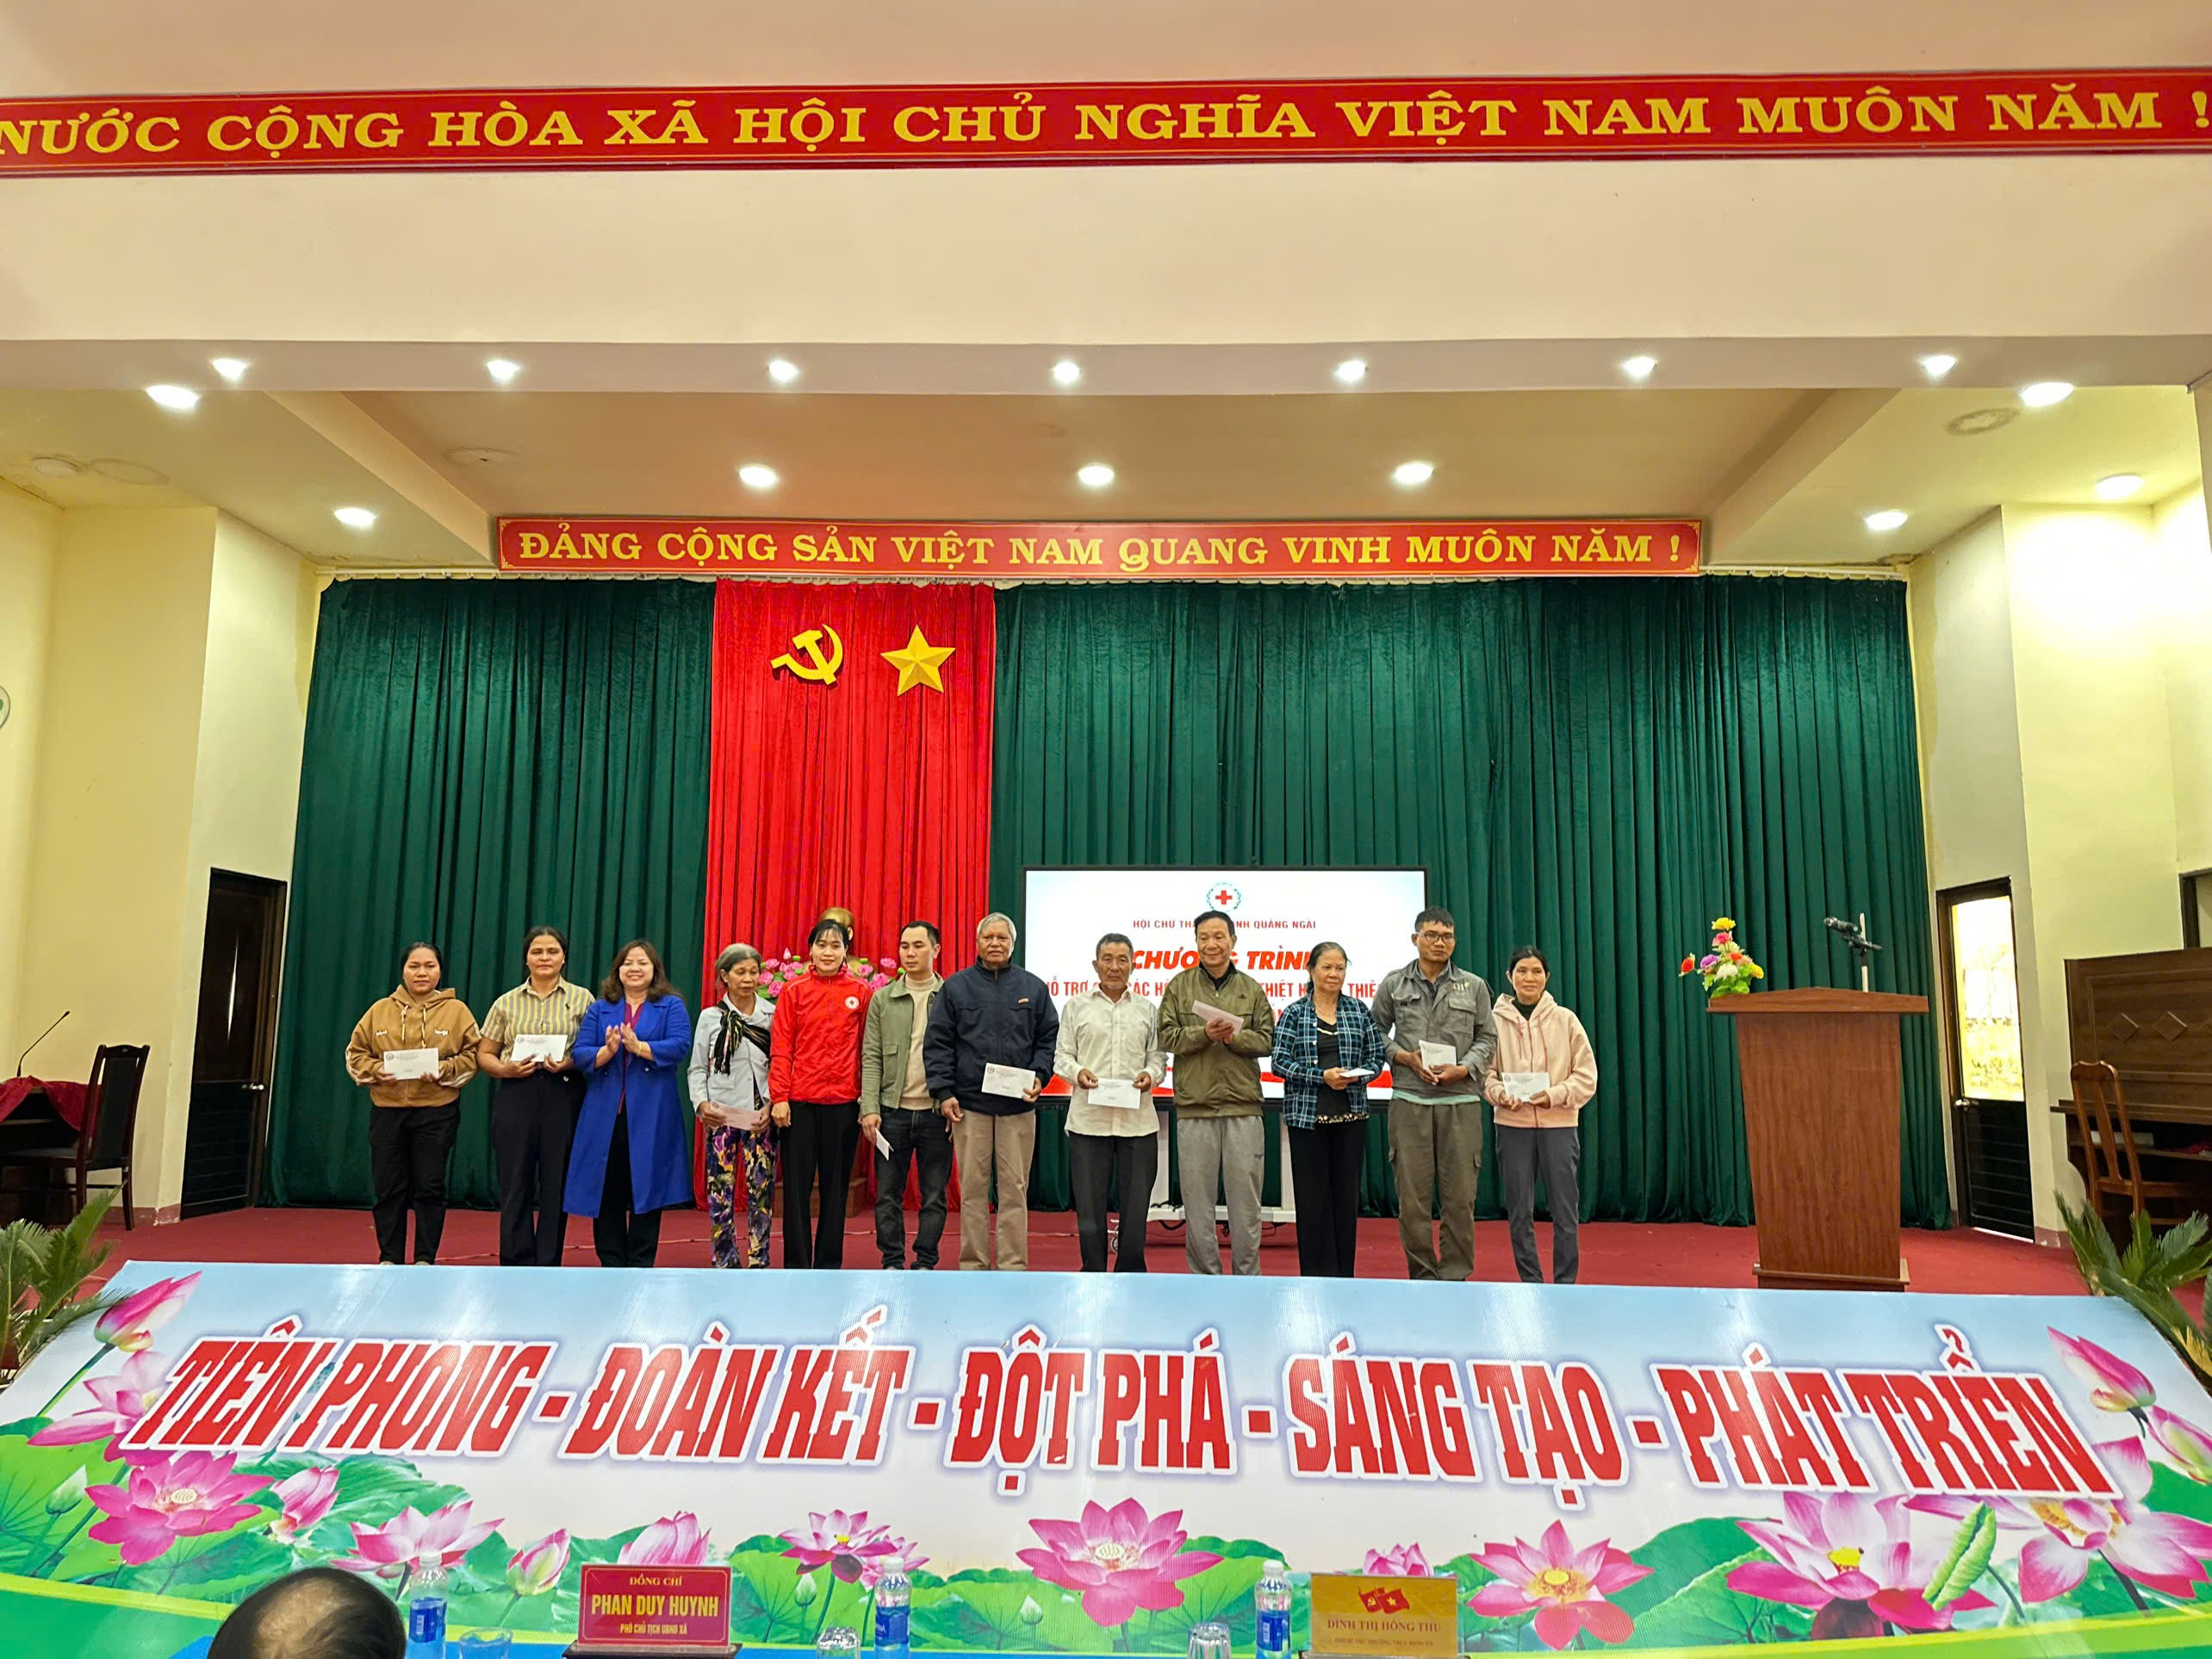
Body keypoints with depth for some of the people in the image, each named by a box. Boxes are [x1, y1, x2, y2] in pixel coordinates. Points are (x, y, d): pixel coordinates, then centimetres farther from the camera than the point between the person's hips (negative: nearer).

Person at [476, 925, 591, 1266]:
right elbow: (484, 1054, 12)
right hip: (516, 1096, 1)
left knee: (557, 1184, 2)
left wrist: (571, 1063, -15)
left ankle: (547, 1267, 12)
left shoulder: (581, 998, 6)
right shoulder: (507, 1003, 12)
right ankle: (517, 1264, 13)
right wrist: (505, 1069, -8)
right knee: (515, 1184, 3)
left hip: (564, 1097, -1)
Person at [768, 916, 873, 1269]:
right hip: (799, 1101, 0)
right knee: (796, 1183, 5)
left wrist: (867, 1098, 1)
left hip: (844, 1103, 1)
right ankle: (796, 1264, 15)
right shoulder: (793, 992, 2)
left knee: (836, 1184, 9)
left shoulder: (861, 993, 3)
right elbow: (781, 1049, 0)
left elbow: (865, 1050, 5)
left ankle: (829, 1263, 19)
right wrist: (779, 1097, -7)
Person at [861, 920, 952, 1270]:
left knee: (934, 1195, 6)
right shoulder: (883, 999, 7)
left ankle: (925, 1264, 16)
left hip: (937, 1112, -1)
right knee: (888, 1193, 6)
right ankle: (893, 1263, 17)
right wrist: (869, 1107, -6)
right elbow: (872, 1058, 3)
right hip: (893, 1110, 1)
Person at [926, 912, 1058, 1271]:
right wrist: (943, 1091, -4)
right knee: (973, 1188, 5)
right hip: (969, 1104, 0)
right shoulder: (956, 986, 6)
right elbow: (938, 1043, 4)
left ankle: (1013, 1266, 10)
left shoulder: (1033, 988, 9)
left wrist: (1039, 1076, -4)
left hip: (1018, 1106, 1)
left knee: (1015, 1188, 3)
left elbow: (1048, 1038, 11)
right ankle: (973, 1265, 14)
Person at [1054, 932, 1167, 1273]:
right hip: (1088, 1118, -1)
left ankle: (1130, 1275, 18)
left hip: (1137, 1119, 1)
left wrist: (1150, 1074, -8)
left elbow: (1158, 1056, 12)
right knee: (1089, 1205, 3)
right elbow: (1061, 1055, 8)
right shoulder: (1076, 1006, 11)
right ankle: (1094, 1275, 16)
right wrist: (1077, 1072, -11)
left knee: (1136, 1203, 3)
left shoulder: (1148, 1009, 13)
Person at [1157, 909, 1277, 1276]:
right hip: (1194, 1107, -1)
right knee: (1197, 1198, 4)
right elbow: (1167, 1037, 0)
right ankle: (1205, 1277, 16)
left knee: (1245, 1197, 5)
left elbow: (1267, 1040, 5)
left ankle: (1246, 1277, 17)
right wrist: (1204, 1033, -15)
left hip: (1243, 1107, 1)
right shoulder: (1179, 986, 6)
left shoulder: (1251, 989, 10)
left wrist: (1234, 1035, -12)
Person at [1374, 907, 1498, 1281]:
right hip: (1410, 1100, 0)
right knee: (1412, 1194, 1)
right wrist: (1406, 1057, -6)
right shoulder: (1393, 984, 7)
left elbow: (1486, 1037, 11)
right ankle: (1422, 1275, 12)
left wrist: (1463, 1069, -6)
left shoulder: (1474, 986, 8)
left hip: (1461, 1100, 0)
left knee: (1460, 1194, 0)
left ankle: (1455, 1275, 12)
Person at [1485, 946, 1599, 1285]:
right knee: (1519, 1211, 7)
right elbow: (1485, 1070, 5)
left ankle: (1566, 1283, 15)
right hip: (1512, 1125, 0)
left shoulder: (1565, 1019, 1)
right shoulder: (1495, 1020, 0)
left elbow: (1586, 1076, 1)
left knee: (1565, 1209, 3)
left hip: (1559, 1122, 0)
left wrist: (1556, 1095, -14)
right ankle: (1530, 1282, 19)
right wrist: (1500, 1094, -15)